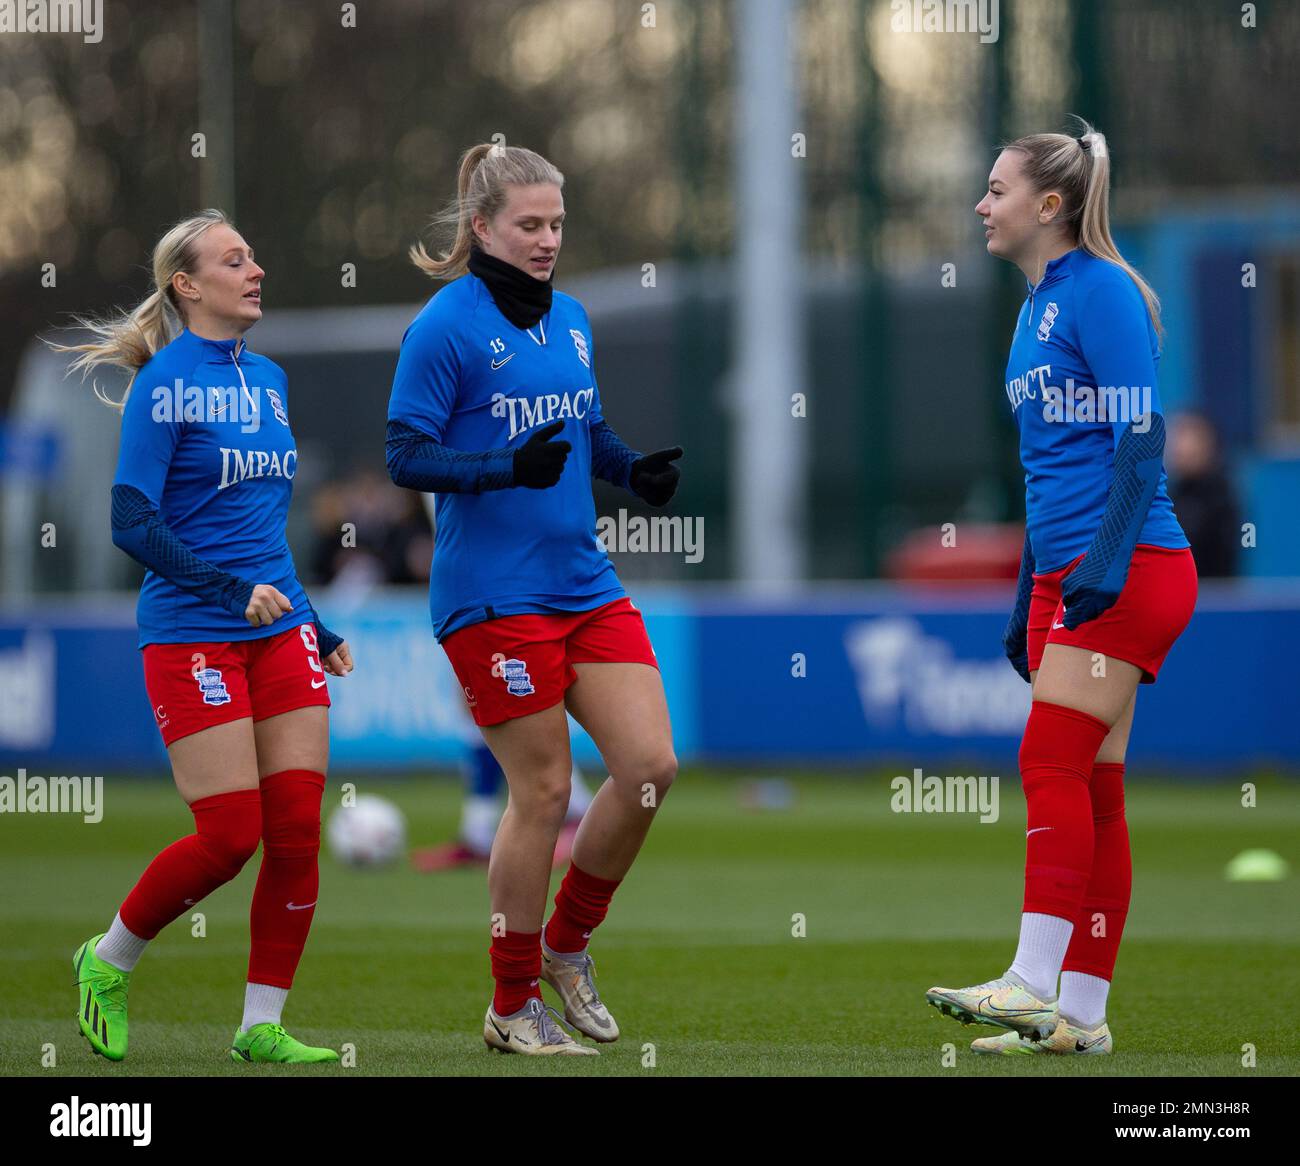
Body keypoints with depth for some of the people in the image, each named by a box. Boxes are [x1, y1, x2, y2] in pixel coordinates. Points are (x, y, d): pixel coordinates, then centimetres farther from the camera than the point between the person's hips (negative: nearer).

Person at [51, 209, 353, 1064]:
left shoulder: (269, 379, 13)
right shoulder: (164, 383, -9)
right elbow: (132, 522, -15)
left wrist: (317, 627, 20)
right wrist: (234, 591, -21)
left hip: (280, 632, 7)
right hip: (191, 636, -7)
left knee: (297, 830, -2)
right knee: (231, 835, -9)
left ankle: (263, 1024, 7)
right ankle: (108, 962, 14)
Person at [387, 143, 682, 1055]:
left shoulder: (571, 319, 11)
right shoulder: (446, 326, -10)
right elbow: (407, 458, -12)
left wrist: (635, 470, 1)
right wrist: (510, 467, -27)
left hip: (586, 584, 7)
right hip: (494, 594, -7)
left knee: (650, 765, -2)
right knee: (543, 790, -3)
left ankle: (566, 945, 20)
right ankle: (512, 1008, 12)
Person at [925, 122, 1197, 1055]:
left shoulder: (1101, 291, -9)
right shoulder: (1038, 307, 19)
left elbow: (1139, 438, -16)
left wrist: (1105, 562, -23)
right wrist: (1028, 601, 23)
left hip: (1132, 568, -9)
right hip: (1066, 576, 9)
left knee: (1051, 761, -16)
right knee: (1090, 787, 6)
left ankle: (1033, 983, -19)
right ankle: (1080, 1013, 5)